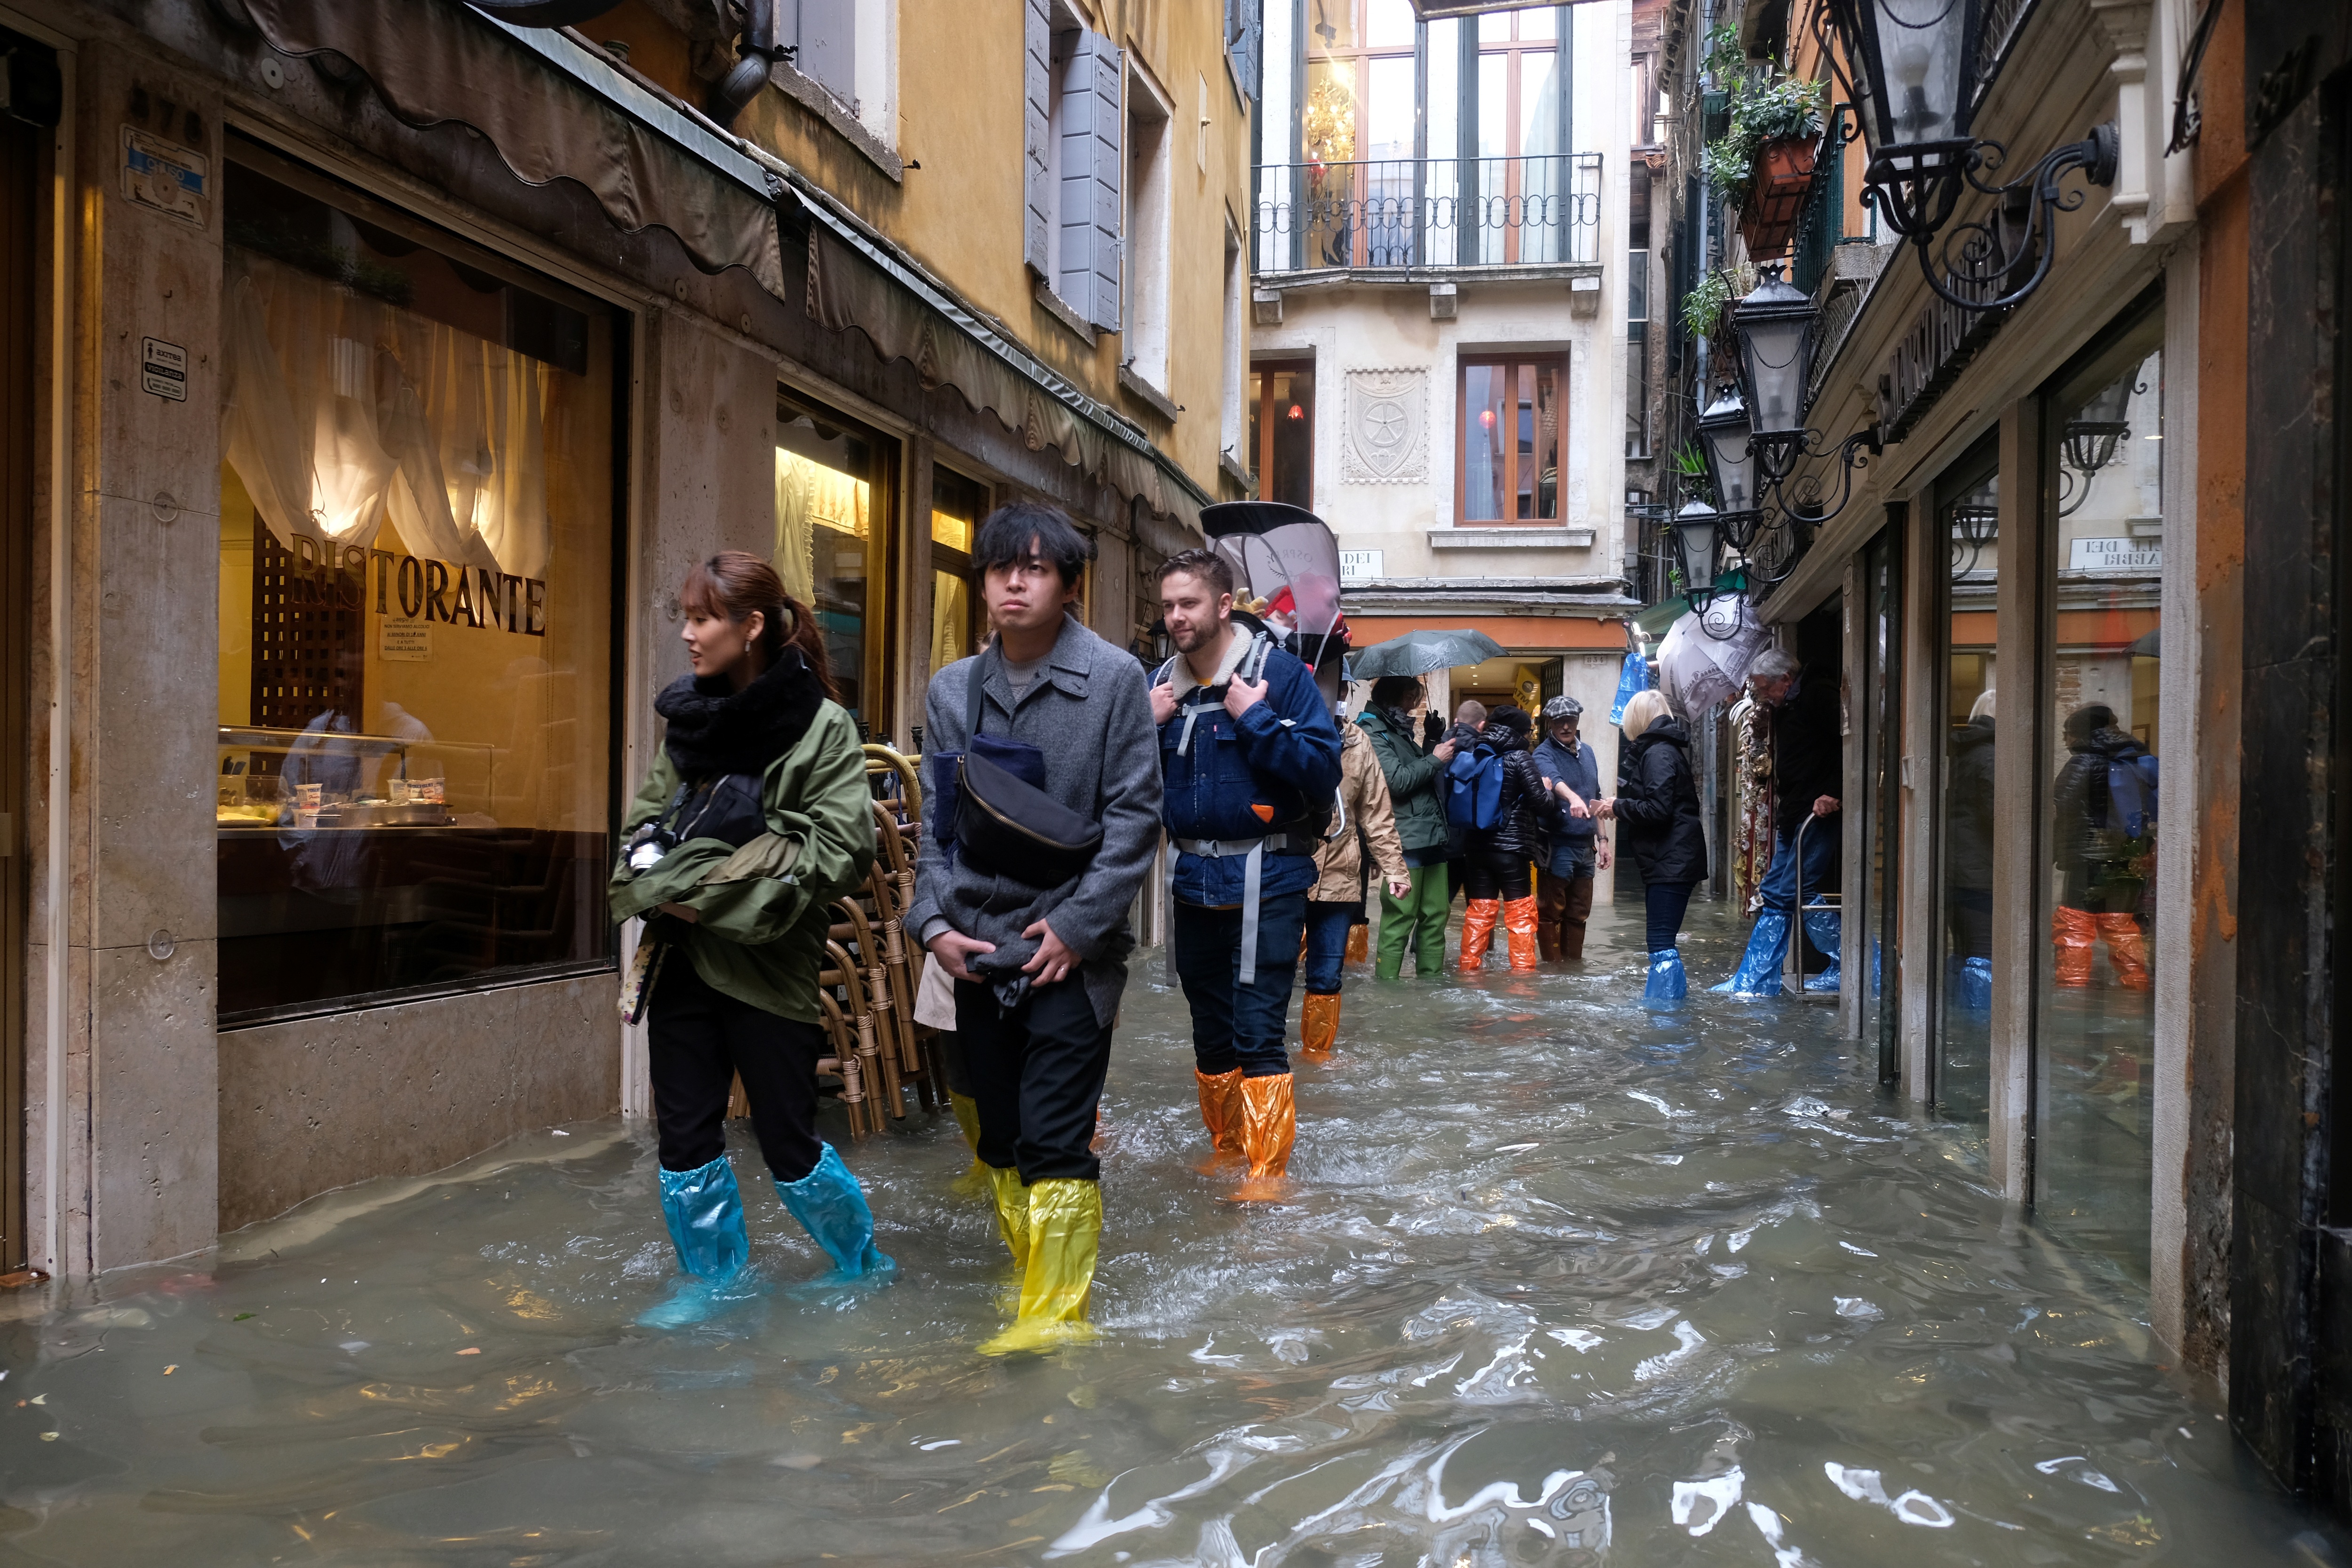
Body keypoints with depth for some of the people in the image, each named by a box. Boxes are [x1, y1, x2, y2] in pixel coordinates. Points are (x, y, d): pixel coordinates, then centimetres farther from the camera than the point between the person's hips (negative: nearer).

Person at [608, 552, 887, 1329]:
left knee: (789, 1145, 4)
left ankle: (862, 1265, 27)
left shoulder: (821, 728, -9)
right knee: (684, 1135, 10)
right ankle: (713, 1278, 29)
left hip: (766, 964, -5)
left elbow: (838, 852, -15)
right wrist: (661, 882, -7)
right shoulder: (687, 718, 9)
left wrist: (720, 895, -15)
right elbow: (643, 822, 14)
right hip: (682, 957, 6)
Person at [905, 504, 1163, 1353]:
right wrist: (933, 921, -2)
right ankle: (1024, 1277, 30)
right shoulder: (952, 690, 9)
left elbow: (1134, 817, -7)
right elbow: (936, 820, 12)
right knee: (1000, 1138, 14)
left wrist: (1076, 925, -13)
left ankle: (1058, 1311, 4)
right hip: (977, 954, 5)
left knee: (1055, 1142, -6)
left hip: (1070, 955, -5)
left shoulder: (1114, 678, -5)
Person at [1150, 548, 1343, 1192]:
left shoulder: (1280, 673, -8)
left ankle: (1267, 1172, -1)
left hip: (1265, 880, -6)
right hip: (1195, 883, 6)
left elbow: (1324, 771, -16)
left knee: (1258, 1032, -9)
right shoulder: (1161, 685, 8)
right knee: (1211, 1034, 16)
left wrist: (1254, 718, -20)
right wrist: (1147, 726, -6)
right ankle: (1226, 1149, 31)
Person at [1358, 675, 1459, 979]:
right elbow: (1397, 780, -17)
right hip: (1405, 841, -9)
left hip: (1432, 838, 9)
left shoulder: (1401, 729, 21)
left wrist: (1441, 741, 19)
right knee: (1399, 921, -7)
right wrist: (1435, 758, -7)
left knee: (1436, 916, 9)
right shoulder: (1373, 732, -6)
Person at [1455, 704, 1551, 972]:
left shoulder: (1475, 756, 7)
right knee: (1520, 912, 4)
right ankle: (1523, 968, 5)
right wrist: (1548, 790, 10)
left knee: (1480, 910, 12)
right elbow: (1539, 800, -11)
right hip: (1511, 847, -5)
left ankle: (1470, 966, 14)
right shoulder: (1519, 758, -8)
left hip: (1477, 846, 5)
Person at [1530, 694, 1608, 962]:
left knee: (1578, 913, 13)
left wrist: (1601, 839, 18)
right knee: (1550, 912, -1)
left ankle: (1574, 965, 22)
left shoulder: (1587, 752, 14)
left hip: (1585, 847, 7)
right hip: (1557, 846, -7)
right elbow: (1554, 778, -30)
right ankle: (1553, 966, 6)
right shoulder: (1544, 753, -8)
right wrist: (1573, 798, -50)